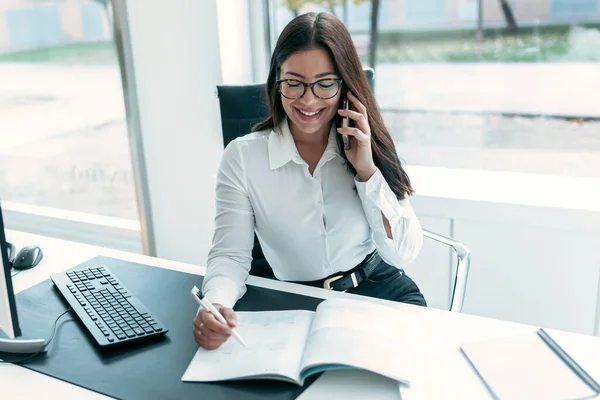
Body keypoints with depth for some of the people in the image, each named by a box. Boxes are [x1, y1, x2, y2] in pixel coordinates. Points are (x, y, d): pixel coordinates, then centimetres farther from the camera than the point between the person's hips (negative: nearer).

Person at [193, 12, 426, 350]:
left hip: (382, 291, 2)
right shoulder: (243, 157, -7)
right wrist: (216, 303, -33)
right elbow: (230, 255, -11)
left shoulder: (370, 146, -1)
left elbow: (403, 254, -5)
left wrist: (367, 171, -16)